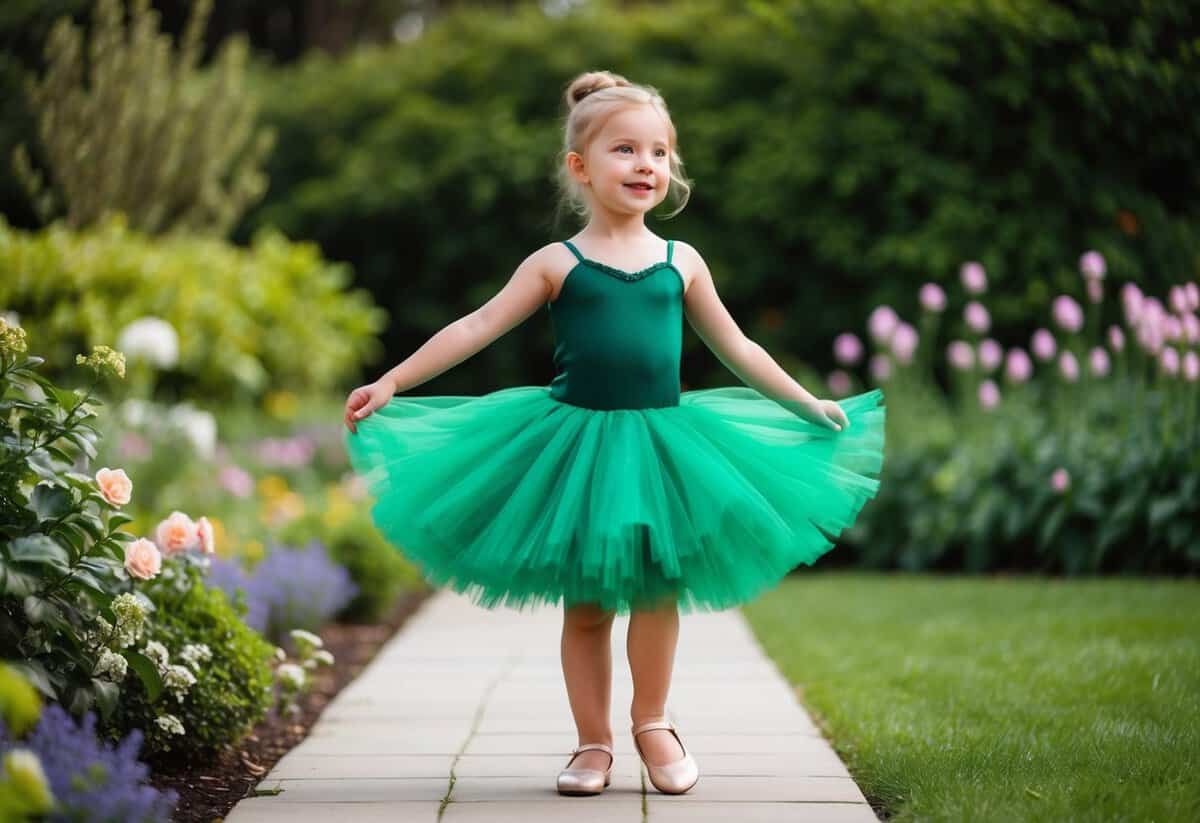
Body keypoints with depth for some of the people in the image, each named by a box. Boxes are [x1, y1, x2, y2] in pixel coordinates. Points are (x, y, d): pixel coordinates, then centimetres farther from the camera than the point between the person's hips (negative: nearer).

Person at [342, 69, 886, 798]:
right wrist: (391, 384, -9)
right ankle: (594, 744, 15)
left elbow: (737, 349, 17)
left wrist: (808, 404, 20)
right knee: (585, 603, 4)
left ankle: (652, 723, 21)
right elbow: (476, 329, -3)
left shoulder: (682, 264, 7)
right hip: (577, 445, -1)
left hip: (661, 444, 2)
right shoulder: (557, 264, 0)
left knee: (657, 588, 1)